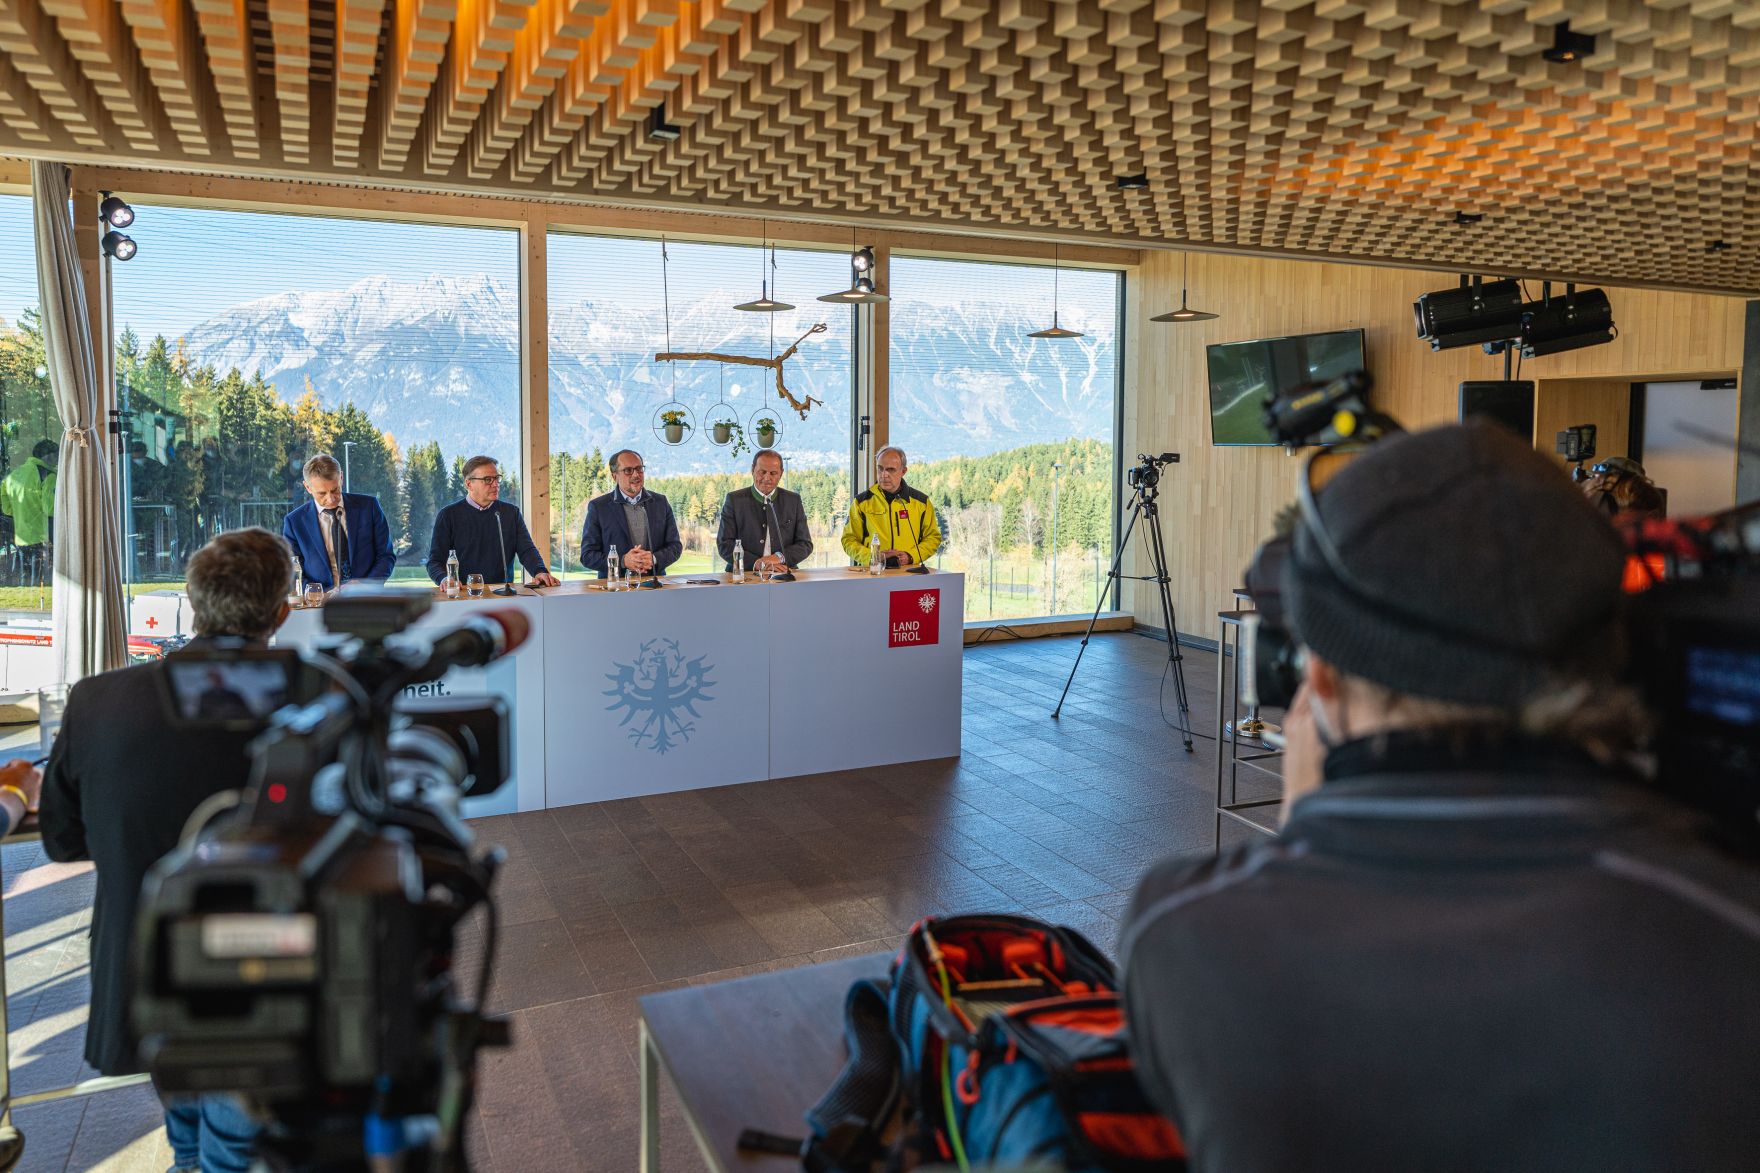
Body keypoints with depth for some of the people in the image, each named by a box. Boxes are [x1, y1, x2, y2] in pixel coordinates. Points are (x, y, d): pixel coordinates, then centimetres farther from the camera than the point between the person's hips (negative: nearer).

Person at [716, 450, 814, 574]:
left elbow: (805, 545, 8)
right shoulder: (734, 500, 5)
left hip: (783, 576, 1)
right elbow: (724, 545, -1)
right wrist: (756, 563, -15)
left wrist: (779, 557, -10)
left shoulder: (793, 500, 11)